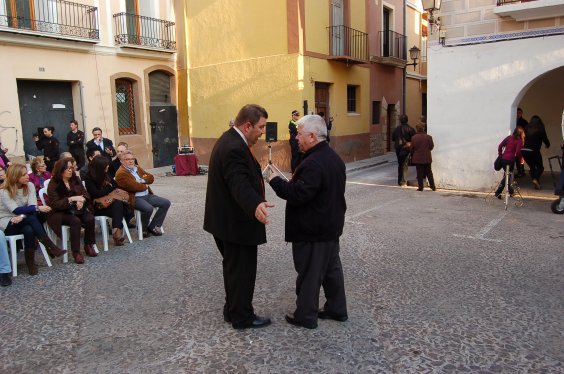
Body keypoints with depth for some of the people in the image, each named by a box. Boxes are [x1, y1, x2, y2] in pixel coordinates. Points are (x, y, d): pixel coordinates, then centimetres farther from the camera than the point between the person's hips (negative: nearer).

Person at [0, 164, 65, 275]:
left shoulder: (29, 185, -2)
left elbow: (32, 205, -13)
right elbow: (16, 210, -26)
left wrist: (22, 216, -32)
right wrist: (38, 208, -35)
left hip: (24, 222, 5)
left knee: (29, 230, -33)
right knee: (32, 218, -33)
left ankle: (30, 261, -23)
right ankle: (51, 248, -32)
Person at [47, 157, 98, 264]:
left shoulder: (75, 180, 8)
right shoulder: (53, 184, -8)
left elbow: (86, 194, 7)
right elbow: (54, 204, -16)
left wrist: (81, 200, -18)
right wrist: (71, 199, -28)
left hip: (76, 209, 5)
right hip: (60, 213, -4)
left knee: (90, 219, -25)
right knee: (75, 221, -34)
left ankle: (88, 246, -8)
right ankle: (75, 252, -28)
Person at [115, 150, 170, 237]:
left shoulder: (137, 168, 18)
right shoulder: (121, 173, -9)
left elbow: (151, 178, 11)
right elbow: (134, 186, -19)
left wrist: (142, 180, -8)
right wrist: (145, 186, -1)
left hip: (147, 195, 9)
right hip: (134, 198, -9)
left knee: (166, 203, -4)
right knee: (148, 208, -35)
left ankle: (153, 227, 1)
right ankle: (143, 229, -5)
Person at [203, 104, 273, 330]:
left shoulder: (230, 140, 9)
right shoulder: (234, 148, -25)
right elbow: (240, 184, -38)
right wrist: (256, 205, -55)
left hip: (226, 220, 11)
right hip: (236, 223, -11)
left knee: (234, 267, 21)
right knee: (242, 270, 4)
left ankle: (232, 310, 36)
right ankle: (242, 318, 19)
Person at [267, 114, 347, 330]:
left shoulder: (313, 163, -25)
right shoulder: (334, 158, 8)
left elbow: (298, 195, -28)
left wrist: (275, 180, -16)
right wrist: (295, 181, 13)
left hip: (312, 232, -10)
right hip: (331, 227, 10)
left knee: (309, 274, 3)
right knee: (332, 268, 19)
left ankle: (306, 316, 17)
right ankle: (337, 309, 31)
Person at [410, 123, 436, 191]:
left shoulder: (414, 137, -10)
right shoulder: (429, 137, -6)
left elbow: (412, 148, -6)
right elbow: (431, 146, 1)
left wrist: (413, 155, 12)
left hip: (418, 158, -2)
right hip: (427, 158, 2)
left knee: (419, 173, 4)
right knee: (429, 173, 12)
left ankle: (420, 187, 5)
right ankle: (433, 186, 14)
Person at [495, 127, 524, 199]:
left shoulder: (509, 138, 12)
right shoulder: (519, 141, -3)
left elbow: (500, 146, 8)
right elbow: (518, 152, -12)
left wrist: (500, 154, 14)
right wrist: (520, 160, 2)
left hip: (503, 159, 6)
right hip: (511, 160, -6)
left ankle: (511, 192, 27)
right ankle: (498, 192, -7)